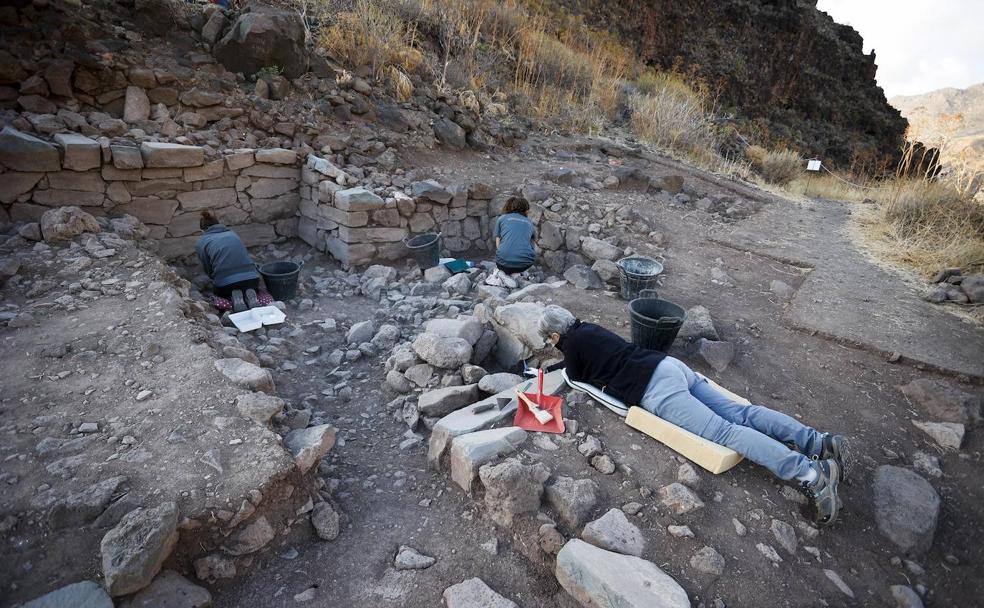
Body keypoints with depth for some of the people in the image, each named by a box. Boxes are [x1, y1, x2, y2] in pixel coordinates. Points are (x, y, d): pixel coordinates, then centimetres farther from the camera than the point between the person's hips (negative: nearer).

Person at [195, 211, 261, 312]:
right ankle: (249, 295, 0)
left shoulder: (200, 243, 10)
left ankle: (234, 296, -1)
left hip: (225, 283, -1)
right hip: (251, 278, 2)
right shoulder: (232, 234, 18)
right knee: (250, 287, 37)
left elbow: (208, 270, 10)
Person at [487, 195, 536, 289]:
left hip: (505, 259, 1)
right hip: (526, 263, -1)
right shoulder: (529, 222, 21)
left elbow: (498, 245, 17)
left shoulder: (501, 219, 16)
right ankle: (505, 274, 7)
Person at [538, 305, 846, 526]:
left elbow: (578, 378, 12)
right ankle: (818, 441, 0)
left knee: (724, 431, -15)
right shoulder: (589, 328, 24)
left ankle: (809, 472, -21)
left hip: (655, 391, -9)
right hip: (669, 364, 9)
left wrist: (564, 366, 30)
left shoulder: (572, 343, -2)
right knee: (739, 413, 4)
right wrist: (555, 365, 43)